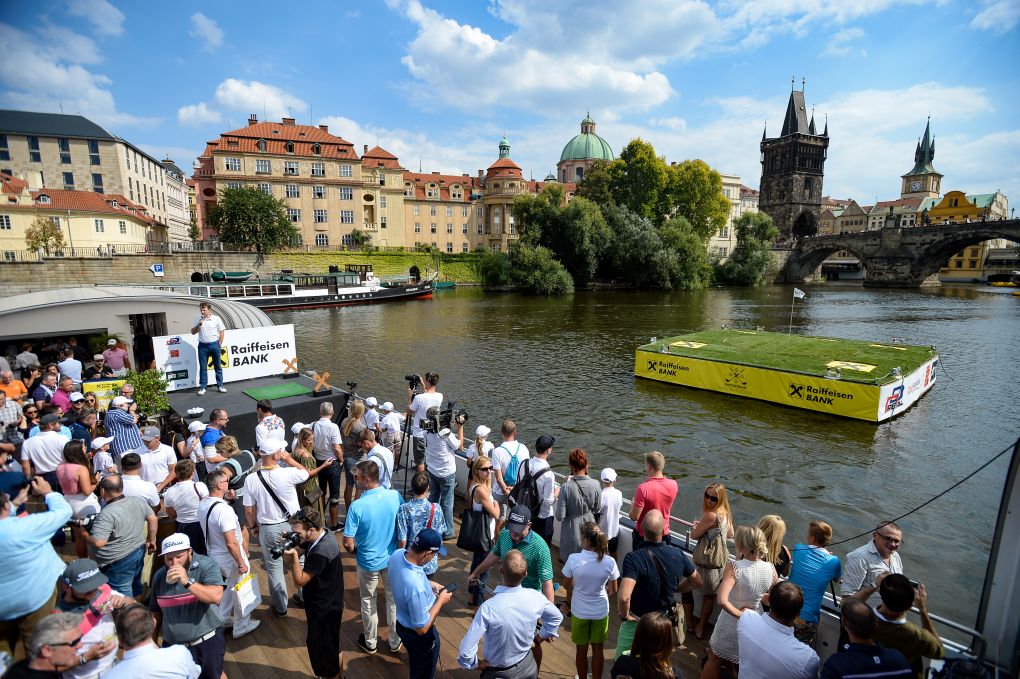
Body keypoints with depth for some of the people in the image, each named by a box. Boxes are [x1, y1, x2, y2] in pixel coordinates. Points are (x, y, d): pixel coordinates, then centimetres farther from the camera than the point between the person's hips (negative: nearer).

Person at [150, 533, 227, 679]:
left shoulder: (206, 566, -16)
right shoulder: (159, 576, 1)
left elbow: (216, 596, -29)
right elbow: (156, 613, 12)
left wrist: (187, 582, -34)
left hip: (207, 643, -4)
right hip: (172, 646, 4)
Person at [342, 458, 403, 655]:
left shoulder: (357, 506, -28)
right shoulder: (395, 496, -18)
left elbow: (347, 543, -21)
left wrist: (354, 551, 2)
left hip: (368, 562, -2)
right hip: (393, 559, 3)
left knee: (368, 601, 22)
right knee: (394, 599, 22)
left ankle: (370, 643, 41)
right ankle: (395, 641, 39)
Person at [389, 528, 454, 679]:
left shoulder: (397, 554, -22)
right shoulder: (417, 588, -45)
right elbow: (422, 628, -29)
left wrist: (429, 584, 0)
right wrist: (440, 600, -19)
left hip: (402, 622, 7)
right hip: (418, 636, -7)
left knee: (415, 664, 36)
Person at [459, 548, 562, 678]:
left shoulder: (488, 608, -34)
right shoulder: (535, 597, -22)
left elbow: (465, 651, -28)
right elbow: (557, 617, -2)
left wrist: (476, 664, -9)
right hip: (528, 666, 4)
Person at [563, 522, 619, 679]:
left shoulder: (573, 559, -25)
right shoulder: (609, 562, -21)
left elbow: (566, 585, -8)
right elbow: (613, 590, -6)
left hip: (579, 612, 0)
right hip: (601, 612, 1)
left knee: (581, 649, 21)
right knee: (597, 649, 22)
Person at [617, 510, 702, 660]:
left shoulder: (633, 558, -33)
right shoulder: (677, 555, -17)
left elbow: (623, 597, -42)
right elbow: (697, 582, 1)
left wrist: (624, 616, -22)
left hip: (636, 621, -4)